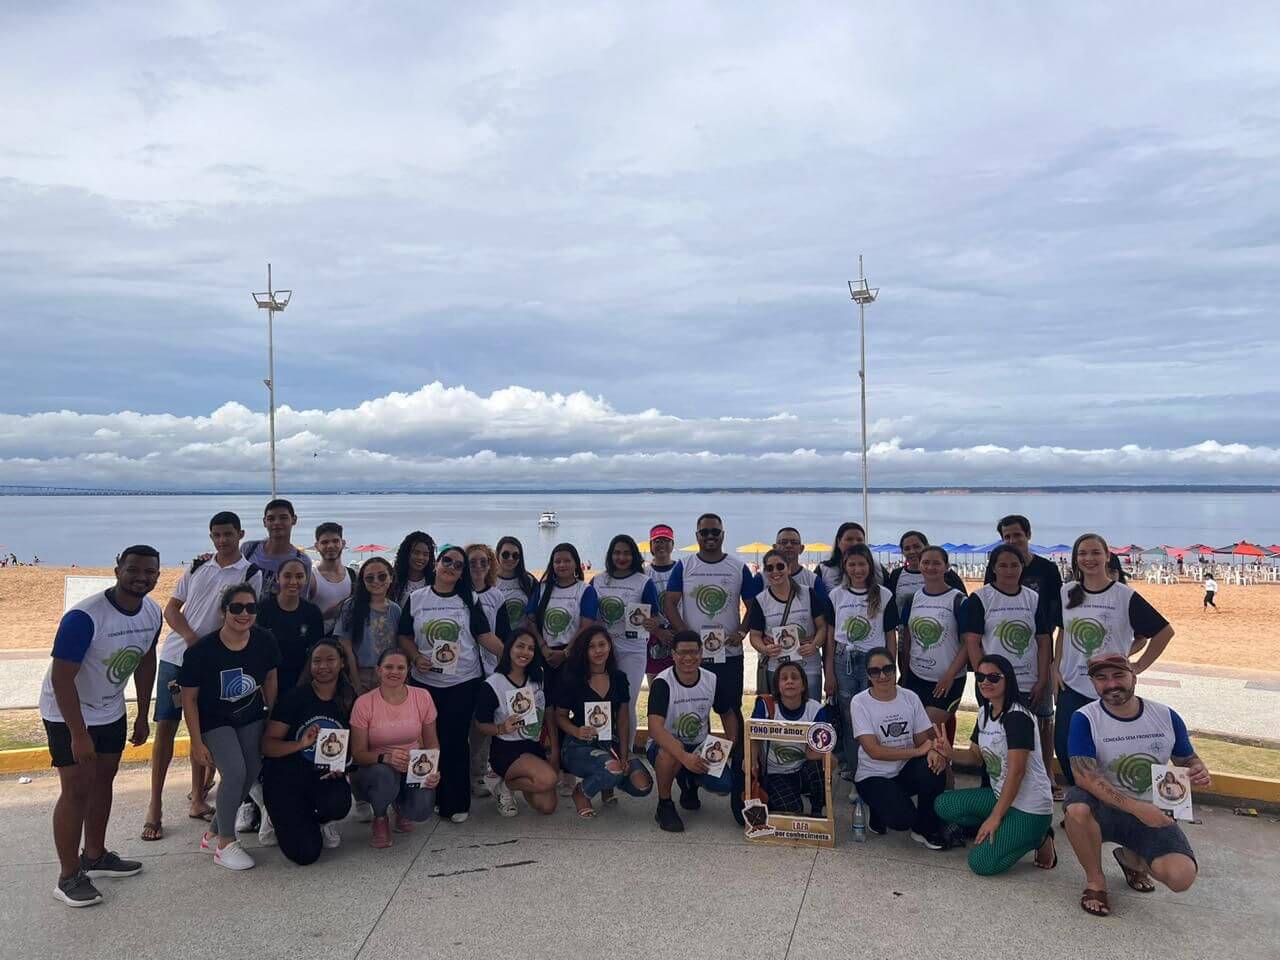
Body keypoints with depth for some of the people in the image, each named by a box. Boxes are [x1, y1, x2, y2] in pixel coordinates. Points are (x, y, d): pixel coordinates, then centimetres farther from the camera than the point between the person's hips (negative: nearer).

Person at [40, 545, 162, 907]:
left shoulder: (152, 612, -8)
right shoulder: (84, 617, -31)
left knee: (103, 781, 17)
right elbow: (61, 677, -28)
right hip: (68, 714, -7)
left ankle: (95, 855, 33)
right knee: (77, 788, -7)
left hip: (111, 711, 7)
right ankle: (69, 876, 5)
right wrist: (79, 735, -27)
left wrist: (142, 716, 9)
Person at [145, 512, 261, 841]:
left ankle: (198, 798, 20)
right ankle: (155, 807, 8)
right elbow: (172, 608, 9)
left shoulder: (250, 574, -2)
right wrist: (189, 636, -10)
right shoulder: (197, 568, 10)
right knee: (165, 727, 1)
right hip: (174, 655, 3)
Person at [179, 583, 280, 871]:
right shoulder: (202, 650, -23)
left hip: (252, 719, 5)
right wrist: (197, 742, -14)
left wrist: (273, 716, 8)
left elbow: (269, 677, 5)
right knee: (235, 773, -21)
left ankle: (213, 834, 23)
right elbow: (189, 698, -14)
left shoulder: (263, 641, -14)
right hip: (215, 722, -5)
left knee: (251, 775, 2)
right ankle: (225, 844, -5)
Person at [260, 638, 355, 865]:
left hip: (326, 777, 2)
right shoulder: (294, 697, -8)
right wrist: (300, 744, -26)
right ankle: (283, 818, 19)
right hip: (286, 778, -2)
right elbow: (267, 745, -9)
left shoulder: (349, 700, 2)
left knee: (338, 805, -34)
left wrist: (342, 767, -5)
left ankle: (322, 821, 6)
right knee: (305, 853, -17)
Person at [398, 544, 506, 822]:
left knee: (456, 741, 0)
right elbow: (405, 637, 8)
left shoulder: (469, 600, 4)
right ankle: (434, 797, 19)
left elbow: (485, 635, 0)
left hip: (463, 682, -1)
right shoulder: (416, 599, 4)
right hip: (425, 682, 1)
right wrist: (416, 657, -10)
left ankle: (457, 803, 9)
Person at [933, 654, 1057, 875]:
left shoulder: (1017, 717, -21)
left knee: (982, 863, -17)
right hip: (1000, 795, 9)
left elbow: (1016, 772, -23)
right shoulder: (984, 712, 7)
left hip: (1029, 808, -9)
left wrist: (995, 817, -21)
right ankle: (1003, 832, 7)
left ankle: (1038, 839, 5)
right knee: (943, 805, -2)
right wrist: (950, 753, -9)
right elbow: (976, 756, 14)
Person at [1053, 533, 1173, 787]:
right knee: (1063, 747, 2)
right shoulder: (1067, 593, 4)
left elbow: (1165, 631, -3)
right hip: (1072, 687, 4)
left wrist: (1139, 666, -4)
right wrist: (1056, 668, 7)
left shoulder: (1125, 596, -9)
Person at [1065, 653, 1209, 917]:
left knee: (1181, 877, -23)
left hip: (1153, 814, 3)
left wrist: (1200, 773, -13)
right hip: (1105, 809, -2)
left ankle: (1131, 857, 16)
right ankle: (1095, 880, -7)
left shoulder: (1166, 717, -2)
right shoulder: (1085, 719, -12)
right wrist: (1136, 807, -31)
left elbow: (1189, 760, 13)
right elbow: (1084, 776, -22)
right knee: (1077, 808, -38)